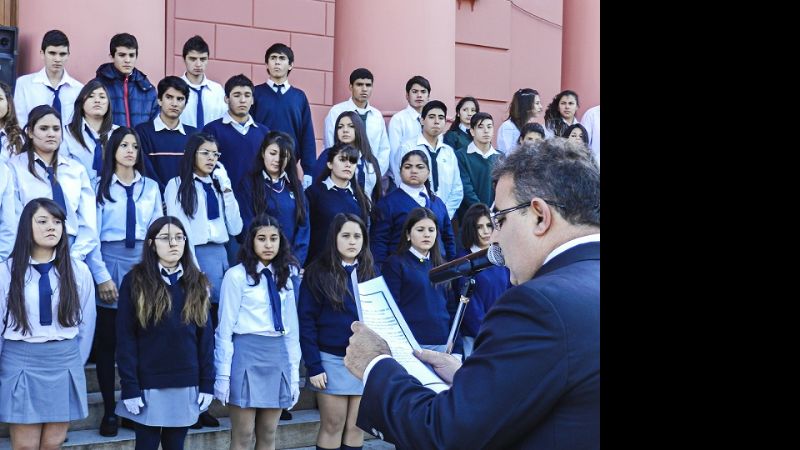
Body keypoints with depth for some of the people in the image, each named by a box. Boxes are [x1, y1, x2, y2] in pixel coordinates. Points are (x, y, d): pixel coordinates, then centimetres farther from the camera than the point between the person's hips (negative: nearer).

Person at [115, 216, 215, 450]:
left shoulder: (197, 283, 7)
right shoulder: (135, 282, -3)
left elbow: (205, 335, 7)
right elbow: (125, 338, -6)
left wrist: (207, 383, 1)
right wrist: (129, 387, -12)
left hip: (186, 385, 3)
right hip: (148, 384, -3)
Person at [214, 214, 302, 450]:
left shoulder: (284, 276, 12)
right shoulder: (237, 275, -5)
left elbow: (292, 328, 14)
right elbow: (225, 328, -5)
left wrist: (294, 374, 10)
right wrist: (223, 375, -8)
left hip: (277, 356, 5)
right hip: (246, 353, -5)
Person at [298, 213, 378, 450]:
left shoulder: (371, 273, 9)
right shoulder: (318, 273, -3)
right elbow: (306, 322, -5)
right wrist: (313, 366, -11)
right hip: (332, 360, -3)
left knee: (356, 427, 7)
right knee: (332, 426, 0)